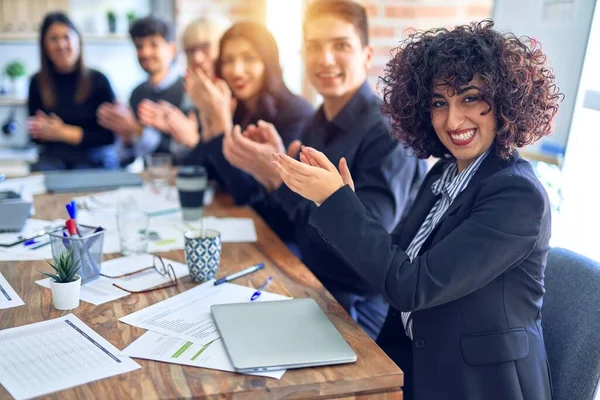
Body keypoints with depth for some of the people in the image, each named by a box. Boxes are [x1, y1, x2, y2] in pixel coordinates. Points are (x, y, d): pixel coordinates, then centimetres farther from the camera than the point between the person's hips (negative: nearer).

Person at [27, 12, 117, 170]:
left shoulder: (98, 80, -6)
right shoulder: (37, 82, 1)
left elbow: (109, 135, -7)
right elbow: (36, 135, 10)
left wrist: (65, 133, -15)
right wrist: (43, 129, -14)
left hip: (96, 159, -2)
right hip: (54, 157, 2)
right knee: (40, 172, -29)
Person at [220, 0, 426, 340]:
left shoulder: (391, 130, -17)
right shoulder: (318, 125, 5)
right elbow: (293, 226, 6)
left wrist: (282, 176, -28)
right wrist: (269, 178, -13)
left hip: (360, 313, -6)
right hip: (315, 292, 6)